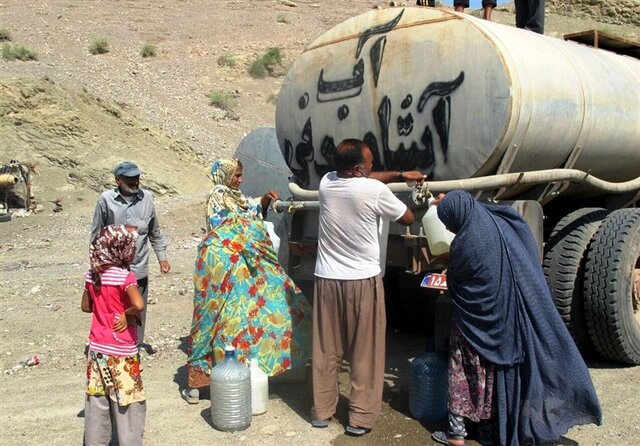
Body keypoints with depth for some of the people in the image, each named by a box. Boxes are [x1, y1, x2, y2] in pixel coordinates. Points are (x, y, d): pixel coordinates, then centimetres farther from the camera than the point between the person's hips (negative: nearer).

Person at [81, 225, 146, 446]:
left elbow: (86, 306, 12)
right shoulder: (124, 276, -19)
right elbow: (139, 305, -33)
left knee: (97, 401, 17)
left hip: (97, 348, 6)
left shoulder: (92, 275, 0)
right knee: (128, 402, 7)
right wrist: (127, 314, -15)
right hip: (121, 351, -6)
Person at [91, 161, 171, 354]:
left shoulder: (146, 198, -2)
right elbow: (96, 234, 0)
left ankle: (138, 342, 38)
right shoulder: (106, 199, -11)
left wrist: (162, 257, 10)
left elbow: (155, 232, 9)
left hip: (140, 268, 3)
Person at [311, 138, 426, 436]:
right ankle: (360, 417, 15)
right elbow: (407, 219, 1)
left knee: (325, 350, 14)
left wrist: (400, 175, 20)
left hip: (327, 279, 5)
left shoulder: (326, 182, 0)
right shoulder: (375, 190, -16)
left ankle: (321, 411, 25)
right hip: (363, 280, -4)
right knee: (366, 352, 8)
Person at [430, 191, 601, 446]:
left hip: (477, 321, -6)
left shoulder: (465, 242, -21)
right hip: (510, 317, 6)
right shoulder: (503, 222, -5)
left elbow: (454, 280, -6)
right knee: (506, 366, 18)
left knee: (464, 372, 7)